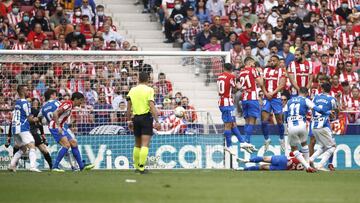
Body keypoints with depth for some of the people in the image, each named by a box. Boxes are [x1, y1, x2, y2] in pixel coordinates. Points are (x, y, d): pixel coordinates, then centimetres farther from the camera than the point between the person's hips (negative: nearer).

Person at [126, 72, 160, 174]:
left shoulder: (132, 90, 8)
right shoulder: (149, 90, -6)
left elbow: (129, 107, 9)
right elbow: (152, 106, -14)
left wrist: (129, 120, 18)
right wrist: (156, 120, -14)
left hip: (136, 118, 5)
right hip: (146, 117, -5)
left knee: (137, 144, 17)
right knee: (145, 144, -6)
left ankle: (136, 166, 22)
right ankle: (141, 167, -12)